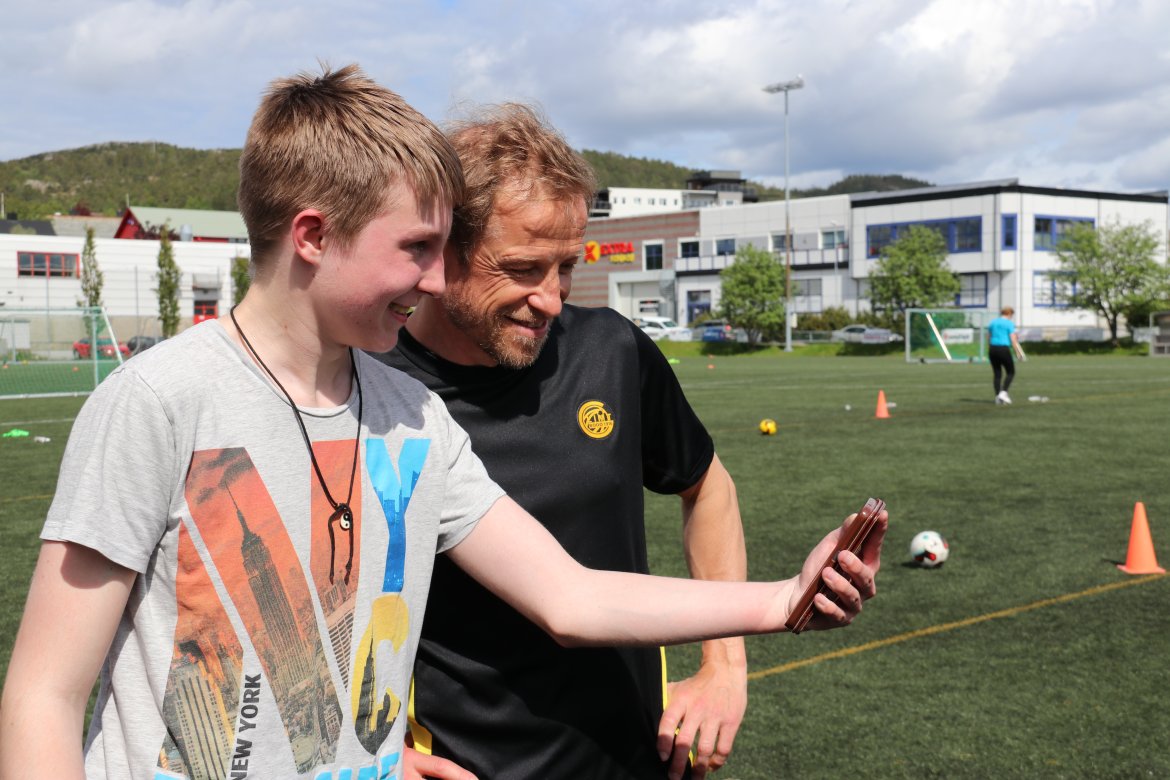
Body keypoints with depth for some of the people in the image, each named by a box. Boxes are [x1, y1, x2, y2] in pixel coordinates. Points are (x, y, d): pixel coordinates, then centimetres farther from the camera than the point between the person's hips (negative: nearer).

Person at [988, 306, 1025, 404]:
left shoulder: (992, 323, 12)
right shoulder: (1009, 324, -4)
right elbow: (1013, 341, -9)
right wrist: (1019, 354, -2)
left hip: (992, 349, 5)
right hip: (1004, 349, -5)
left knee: (997, 374, 10)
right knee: (1011, 372, 9)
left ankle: (998, 397, 5)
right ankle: (1003, 392, -7)